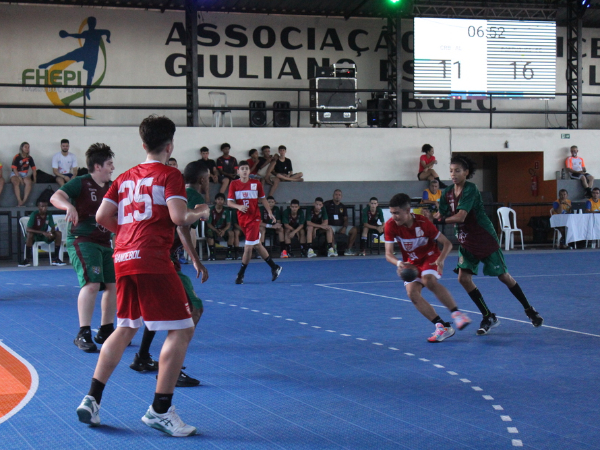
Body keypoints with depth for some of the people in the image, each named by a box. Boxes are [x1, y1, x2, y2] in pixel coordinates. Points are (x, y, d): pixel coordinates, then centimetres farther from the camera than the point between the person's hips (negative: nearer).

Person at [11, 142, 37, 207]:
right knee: (16, 183, -36)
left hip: (25, 175, 3)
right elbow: (14, 169, -10)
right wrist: (20, 178, -19)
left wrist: (34, 178, 0)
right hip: (16, 174, -3)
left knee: (29, 182, -31)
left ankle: (24, 201, -32)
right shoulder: (17, 157, -5)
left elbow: (33, 168, 11)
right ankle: (19, 202, -38)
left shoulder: (29, 158, 7)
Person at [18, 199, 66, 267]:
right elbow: (28, 229, -26)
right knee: (30, 234, -37)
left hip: (45, 236, 4)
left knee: (58, 233, -18)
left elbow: (53, 227, -1)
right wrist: (42, 232, -36)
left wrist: (51, 232, -27)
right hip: (35, 236, -4)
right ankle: (27, 259, -30)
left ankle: (55, 258, -15)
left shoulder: (49, 214, -5)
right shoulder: (34, 214, -18)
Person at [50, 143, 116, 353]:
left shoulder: (111, 187, 13)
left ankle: (105, 331, 22)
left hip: (104, 243, 8)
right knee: (92, 283, -22)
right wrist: (69, 206, -41)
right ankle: (83, 334, -17)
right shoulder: (80, 183, -9)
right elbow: (55, 197, -22)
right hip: (82, 240, -8)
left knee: (114, 285, 8)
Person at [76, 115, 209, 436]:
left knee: (125, 329, 19)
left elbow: (102, 217, 12)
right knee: (181, 330, -3)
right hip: (152, 259, -8)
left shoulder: (125, 177, 17)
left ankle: (92, 400, 16)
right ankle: (160, 410, -4)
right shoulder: (169, 175, -1)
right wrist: (201, 213, 7)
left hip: (123, 259, 8)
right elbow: (178, 217, -13)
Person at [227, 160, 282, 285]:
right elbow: (229, 202, -4)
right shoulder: (234, 184, 0)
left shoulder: (256, 184, 0)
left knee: (248, 247, -10)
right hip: (242, 219, 3)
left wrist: (269, 212, -3)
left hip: (254, 218, -3)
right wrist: (239, 206, -23)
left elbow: (263, 199, 8)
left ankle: (240, 275, -2)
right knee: (257, 245, 12)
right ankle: (275, 267, 27)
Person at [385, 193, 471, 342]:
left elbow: (447, 243, -16)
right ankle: (442, 327, -18)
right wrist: (399, 263, -39)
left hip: (430, 257, -4)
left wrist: (440, 260, -35)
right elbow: (388, 254, -16)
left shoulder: (423, 223, -24)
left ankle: (456, 313, -27)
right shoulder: (391, 225, -17)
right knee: (412, 292, -20)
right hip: (411, 262, 4)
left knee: (428, 280, -34)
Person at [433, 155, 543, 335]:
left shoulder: (470, 190, -21)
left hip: (485, 240, -6)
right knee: (463, 277, -7)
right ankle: (488, 317, 7)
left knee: (503, 276, 4)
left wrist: (441, 219, -29)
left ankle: (529, 310, 24)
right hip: (466, 242, 6)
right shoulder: (447, 193, 1)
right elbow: (442, 215, -5)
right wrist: (431, 214, -23)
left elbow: (461, 216, -29)